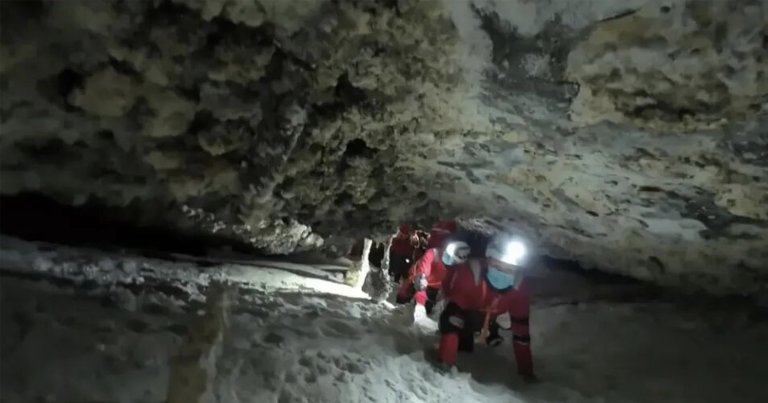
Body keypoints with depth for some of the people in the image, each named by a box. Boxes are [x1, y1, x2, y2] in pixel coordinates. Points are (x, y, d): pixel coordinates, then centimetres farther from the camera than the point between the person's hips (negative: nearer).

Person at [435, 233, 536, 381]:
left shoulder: (520, 286, -33)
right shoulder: (468, 274, -47)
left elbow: (521, 328, -22)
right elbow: (453, 320, -47)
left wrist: (526, 371, -19)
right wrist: (446, 363, -49)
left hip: (488, 317, 4)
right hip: (462, 311, -4)